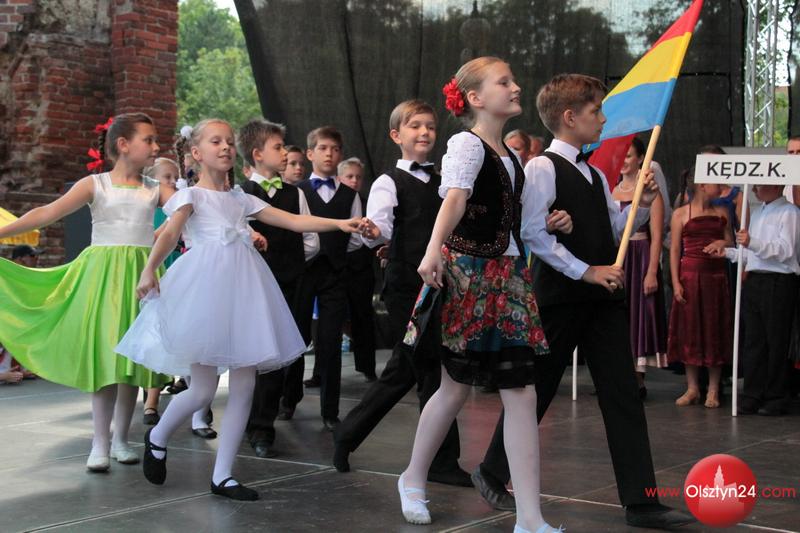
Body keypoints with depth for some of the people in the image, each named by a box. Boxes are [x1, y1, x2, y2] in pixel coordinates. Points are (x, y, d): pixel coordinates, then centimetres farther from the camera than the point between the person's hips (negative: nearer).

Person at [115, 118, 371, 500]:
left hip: (242, 290, 6)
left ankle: (222, 475, 9)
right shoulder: (191, 195, 2)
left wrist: (339, 224, -1)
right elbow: (170, 232, -16)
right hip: (207, 287, -6)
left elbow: (294, 221, 11)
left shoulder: (241, 199, 17)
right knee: (203, 389, -6)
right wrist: (150, 269, -32)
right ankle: (157, 439, 23)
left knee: (244, 387, 2)